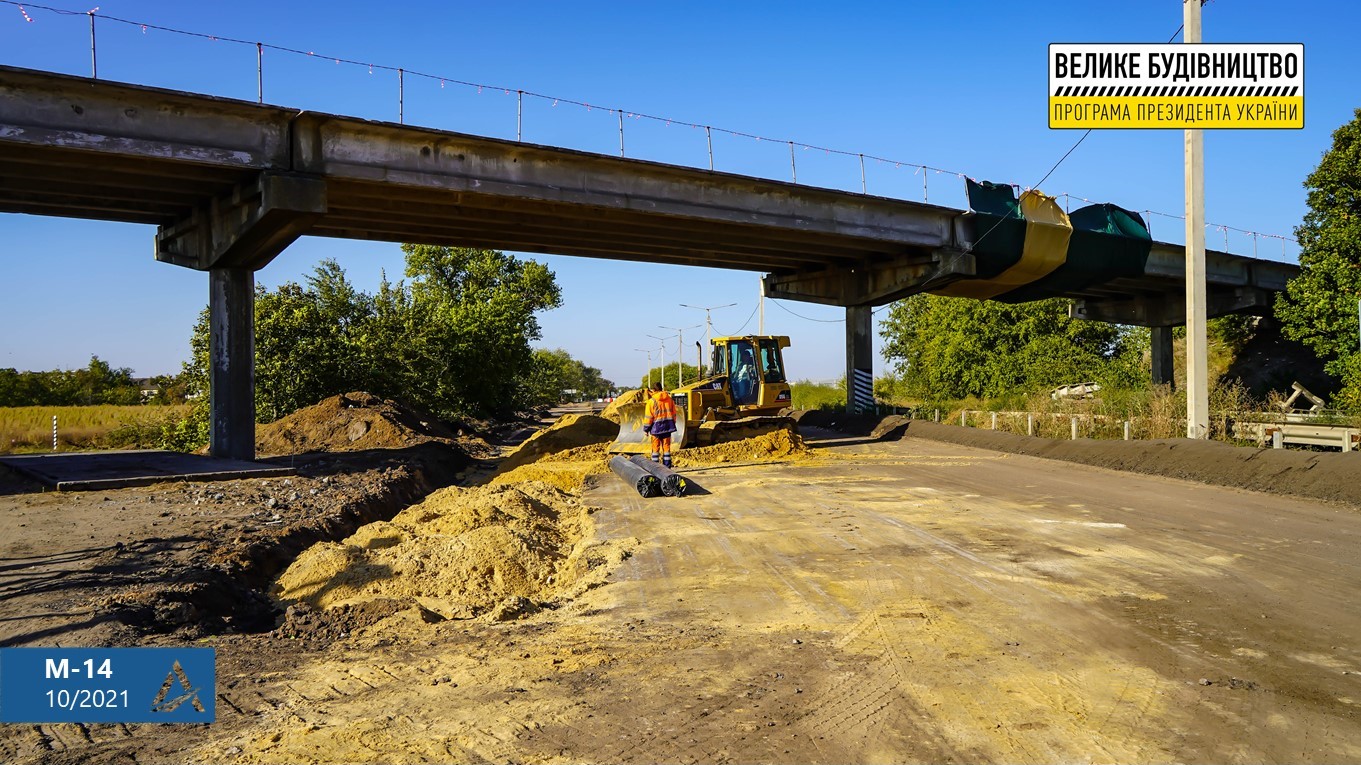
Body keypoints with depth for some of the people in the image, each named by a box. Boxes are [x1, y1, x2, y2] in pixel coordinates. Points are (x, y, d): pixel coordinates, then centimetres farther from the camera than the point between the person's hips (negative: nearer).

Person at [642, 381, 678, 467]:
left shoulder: (652, 401, -8)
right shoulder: (670, 399, 6)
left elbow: (649, 417, -9)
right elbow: (674, 413, 12)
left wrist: (646, 429, -2)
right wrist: (672, 424, 22)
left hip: (657, 426, -4)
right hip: (667, 426, 4)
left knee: (656, 447, 3)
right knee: (666, 446, 10)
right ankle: (667, 465, 12)